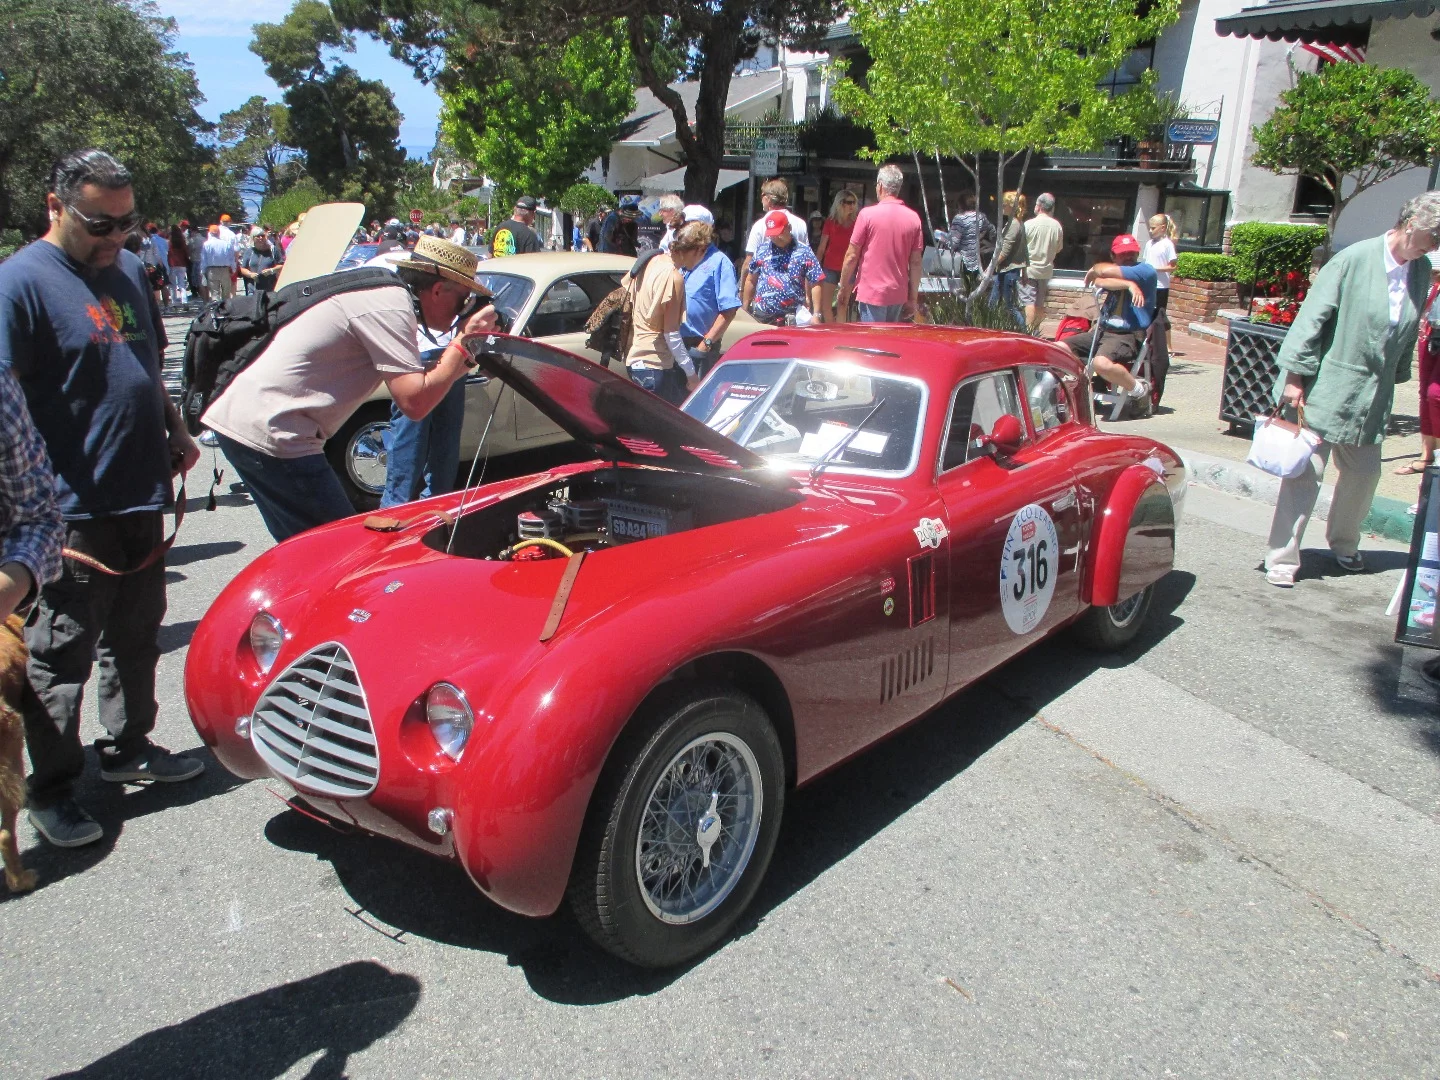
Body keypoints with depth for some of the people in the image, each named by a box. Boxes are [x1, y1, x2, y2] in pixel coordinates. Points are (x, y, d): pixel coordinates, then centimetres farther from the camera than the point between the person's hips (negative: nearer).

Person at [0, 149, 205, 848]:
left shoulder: (128, 270, 11)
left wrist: (175, 431, 16)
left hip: (141, 497, 8)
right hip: (73, 511, -7)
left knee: (137, 634, 18)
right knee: (62, 654, 4)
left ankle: (129, 748, 35)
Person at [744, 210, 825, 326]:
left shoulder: (804, 252, -1)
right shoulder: (762, 249, 7)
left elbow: (815, 284, -3)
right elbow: (751, 280, 13)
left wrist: (817, 314, -11)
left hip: (791, 318, -2)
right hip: (760, 316, 2)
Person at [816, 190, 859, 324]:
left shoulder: (856, 224, 2)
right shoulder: (830, 223, 3)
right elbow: (821, 248, 6)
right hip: (830, 268, 1)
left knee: (842, 306, -1)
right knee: (825, 305, 2)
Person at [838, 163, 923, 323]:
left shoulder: (867, 214, -8)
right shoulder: (913, 218, 4)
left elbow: (852, 256, -6)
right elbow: (915, 262, 5)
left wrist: (844, 288, 5)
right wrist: (913, 298, 11)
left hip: (872, 293, -5)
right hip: (899, 295, 5)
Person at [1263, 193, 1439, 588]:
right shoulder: (1355, 259, -13)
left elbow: (1408, 334, 15)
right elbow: (1312, 317, -13)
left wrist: (1395, 378, 16)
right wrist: (1295, 375, -15)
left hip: (1372, 396, 6)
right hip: (1327, 388, -6)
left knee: (1363, 473, 13)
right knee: (1305, 472, -4)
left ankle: (1343, 544, 36)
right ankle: (1282, 559, 2)